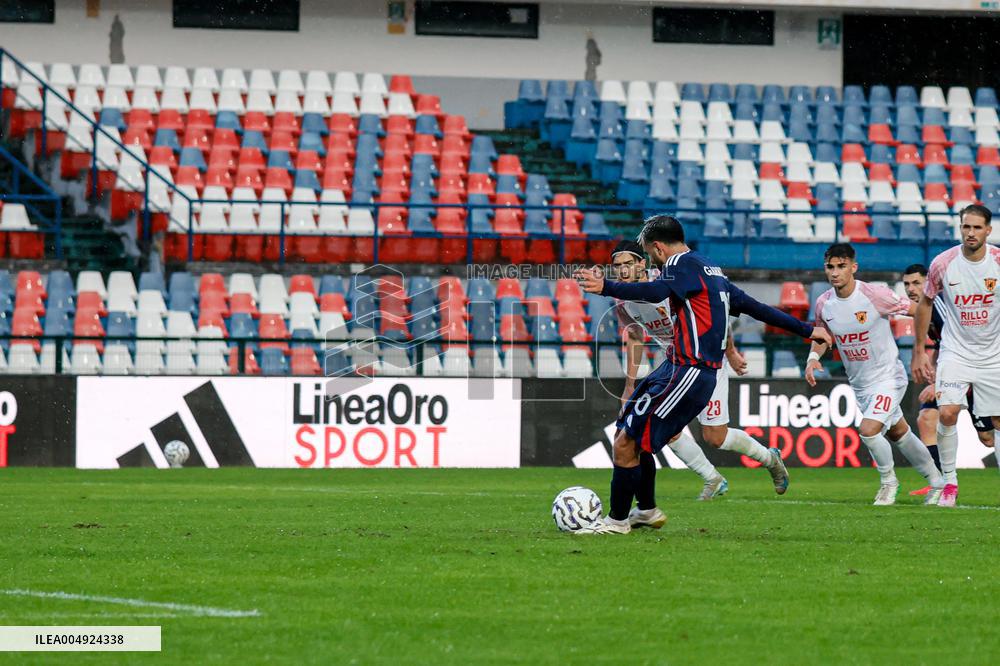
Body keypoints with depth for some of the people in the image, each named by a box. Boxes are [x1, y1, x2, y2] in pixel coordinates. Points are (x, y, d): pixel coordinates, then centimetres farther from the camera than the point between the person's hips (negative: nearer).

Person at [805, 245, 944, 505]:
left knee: (868, 430, -23)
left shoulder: (875, 295, -22)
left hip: (888, 376, -6)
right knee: (898, 433, 18)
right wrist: (813, 357, -7)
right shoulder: (824, 304, -6)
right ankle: (937, 482, 36)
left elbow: (918, 311, -11)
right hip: (859, 383, 6)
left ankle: (888, 481, 3)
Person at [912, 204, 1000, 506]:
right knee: (947, 413, -18)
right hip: (955, 353, -1)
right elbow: (925, 303, 5)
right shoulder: (943, 264, -9)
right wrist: (919, 351, 5)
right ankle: (949, 482, -3)